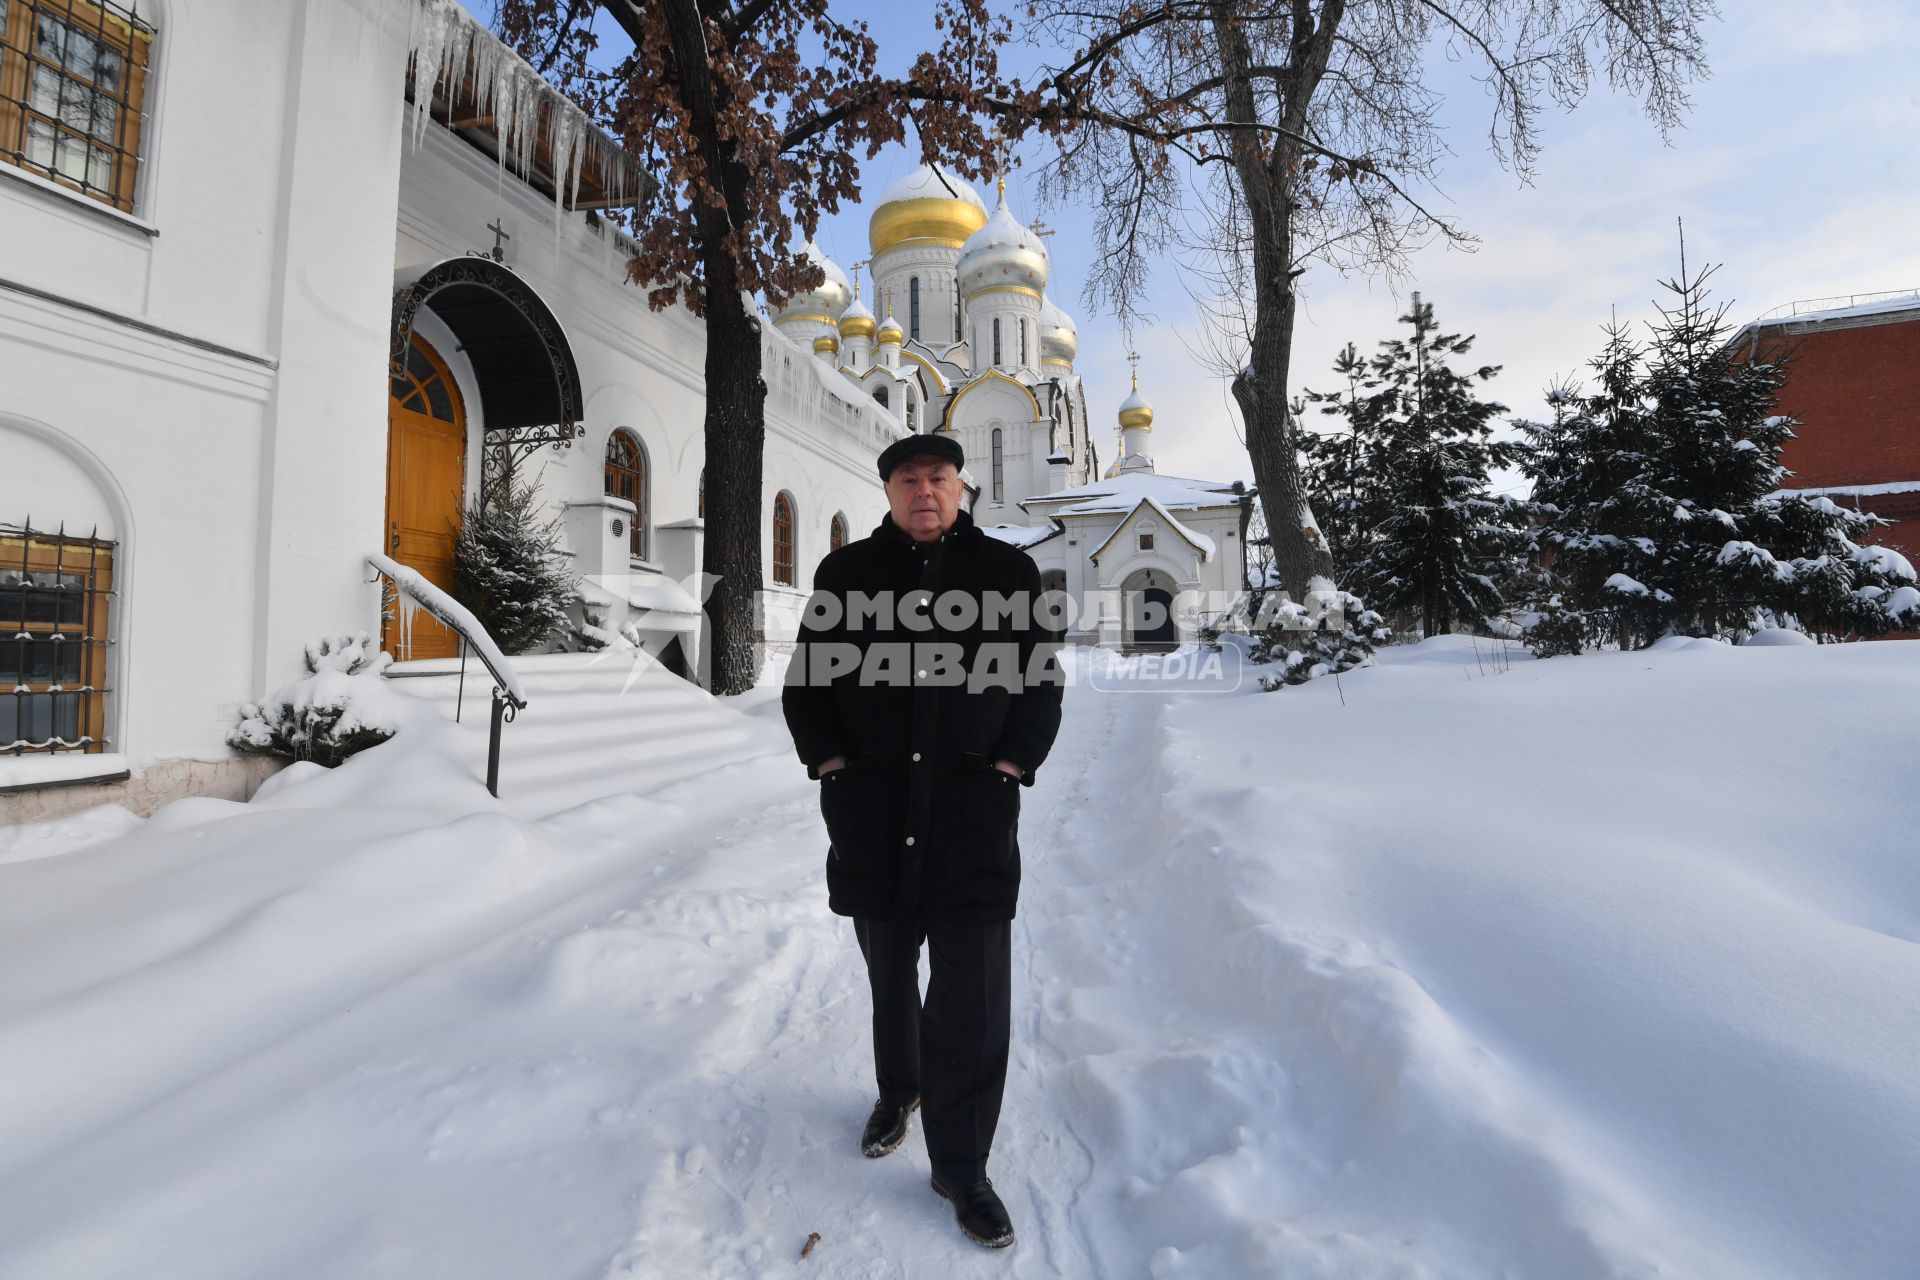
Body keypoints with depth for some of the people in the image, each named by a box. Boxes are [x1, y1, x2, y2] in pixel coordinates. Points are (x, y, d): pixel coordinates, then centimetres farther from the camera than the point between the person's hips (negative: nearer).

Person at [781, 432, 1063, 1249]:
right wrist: (828, 757, -4)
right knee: (889, 972, 23)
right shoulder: (845, 572, 5)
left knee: (974, 1000, 2)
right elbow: (804, 681, 8)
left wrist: (1012, 761, -7)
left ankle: (961, 1167, 26)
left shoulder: (1008, 570, 3)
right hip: (870, 813, 2)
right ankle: (897, 1089, 51)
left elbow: (1042, 680, 5)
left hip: (975, 814, -1)